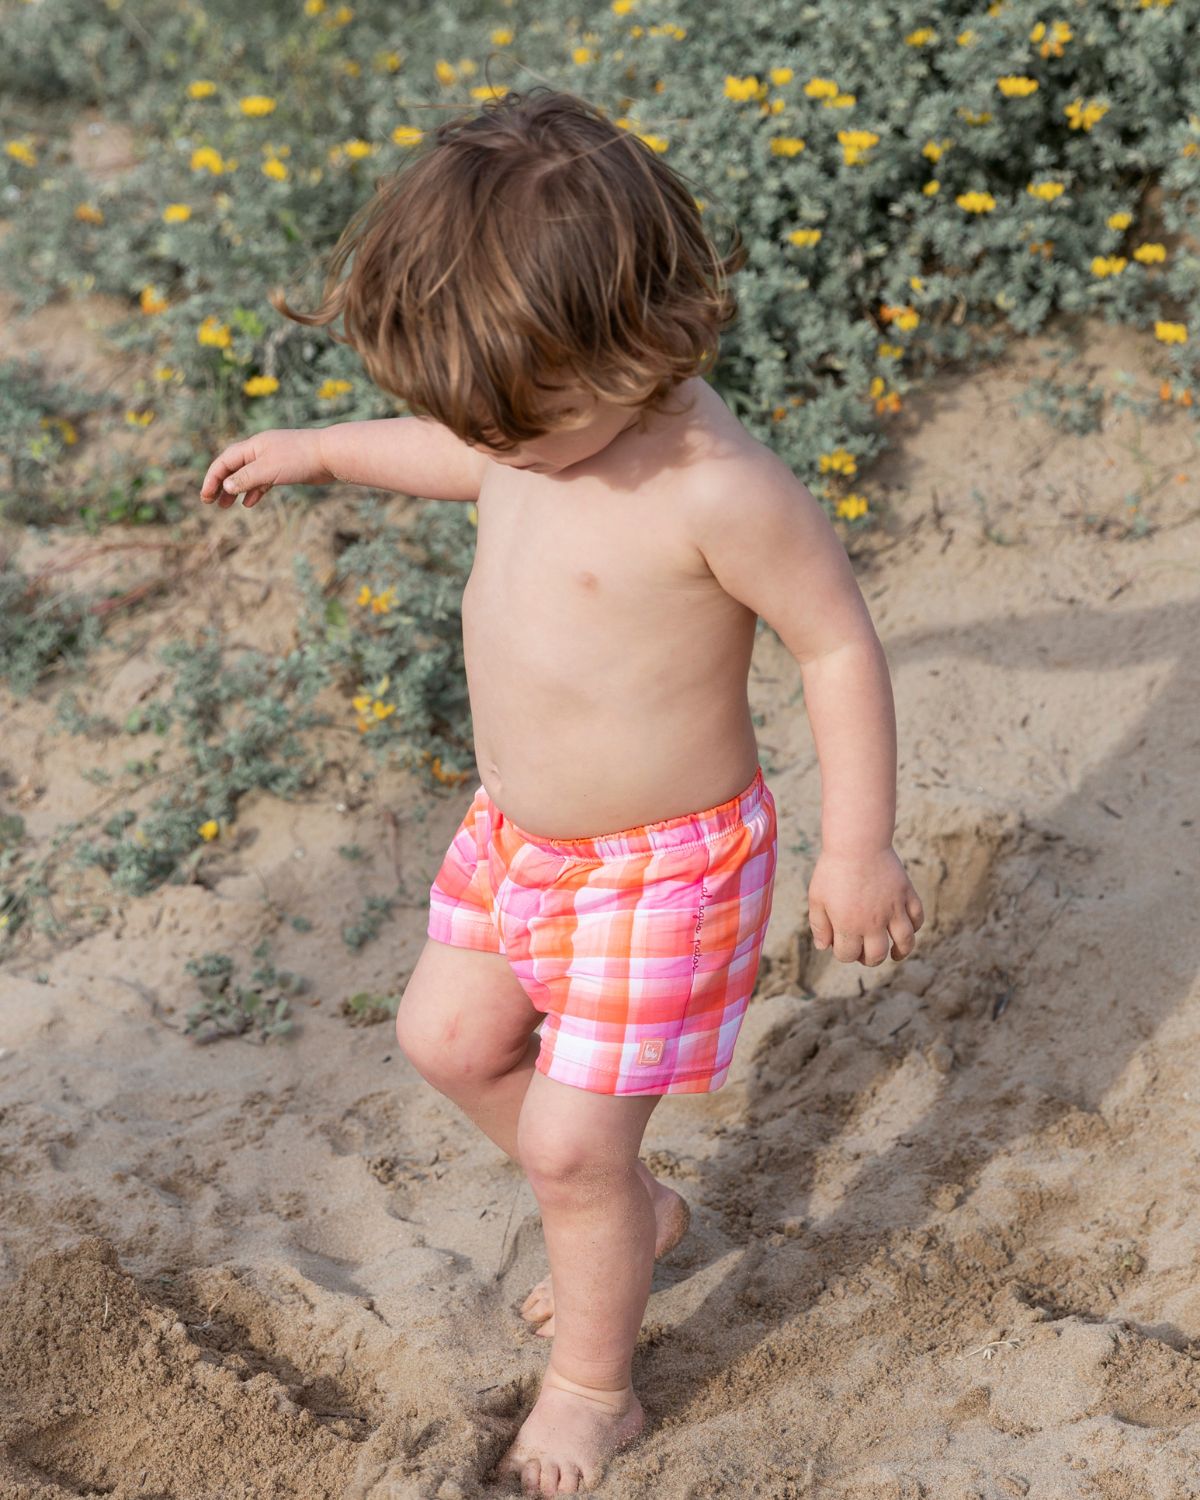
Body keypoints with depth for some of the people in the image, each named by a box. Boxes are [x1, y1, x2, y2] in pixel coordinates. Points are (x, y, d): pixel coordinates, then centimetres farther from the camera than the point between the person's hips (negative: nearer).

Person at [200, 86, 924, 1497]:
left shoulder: (715, 489, -30)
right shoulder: (556, 413, -7)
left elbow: (841, 644, -20)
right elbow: (465, 454, 17)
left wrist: (858, 847, -18)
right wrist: (318, 450, 23)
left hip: (659, 867, -8)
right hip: (519, 830, 8)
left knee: (566, 1144, 2)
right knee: (448, 1039, 21)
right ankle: (632, 1214, 45)